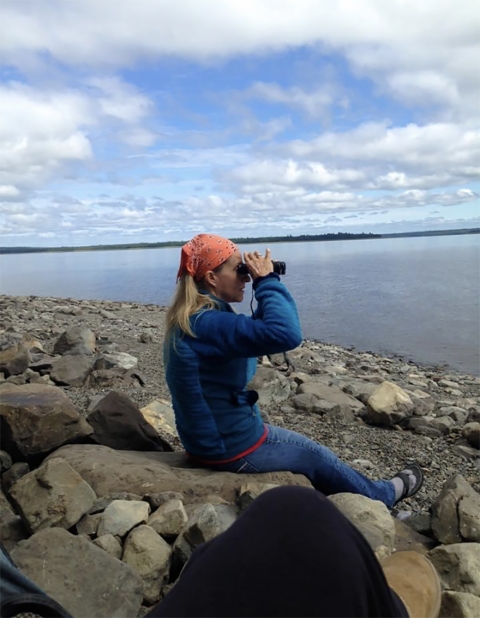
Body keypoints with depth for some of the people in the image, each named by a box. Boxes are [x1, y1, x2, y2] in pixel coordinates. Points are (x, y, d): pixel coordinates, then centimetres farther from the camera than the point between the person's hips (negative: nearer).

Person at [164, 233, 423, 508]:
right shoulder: (207, 323, -31)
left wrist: (265, 287, -3)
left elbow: (254, 331, 12)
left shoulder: (191, 318, 0)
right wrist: (267, 281, -26)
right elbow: (286, 334, -40)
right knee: (317, 457, 13)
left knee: (307, 450, 25)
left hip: (213, 434, 9)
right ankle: (383, 496, 41)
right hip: (230, 447, -9)